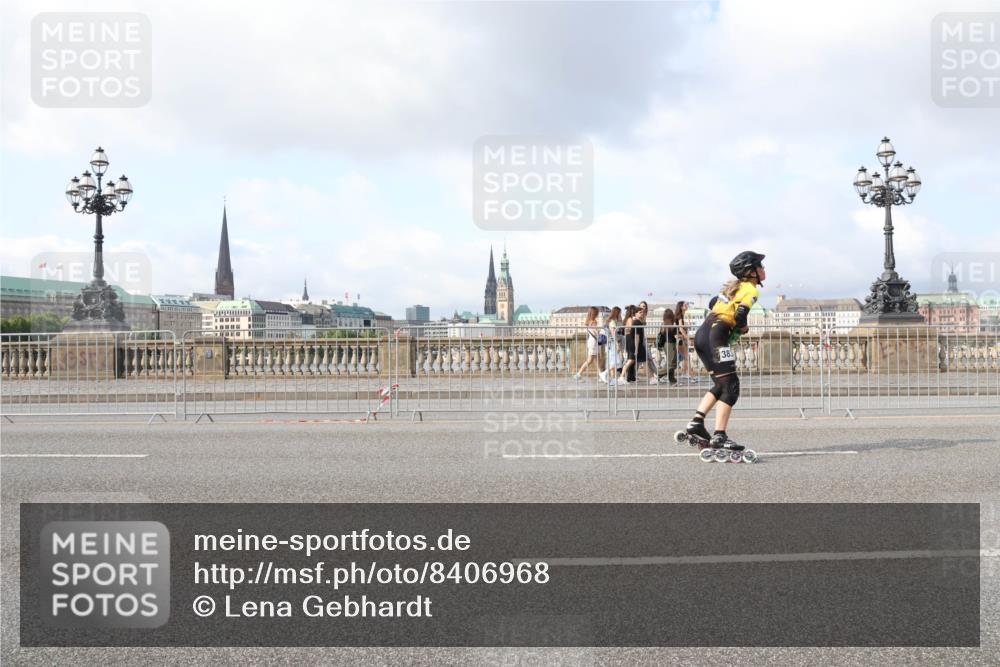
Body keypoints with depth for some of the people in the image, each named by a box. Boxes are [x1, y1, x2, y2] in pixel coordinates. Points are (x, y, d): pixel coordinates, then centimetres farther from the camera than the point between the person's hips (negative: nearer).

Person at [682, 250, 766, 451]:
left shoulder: (733, 285, 21)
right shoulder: (751, 289, -6)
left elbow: (714, 304, 29)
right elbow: (740, 316, -20)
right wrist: (744, 328, 1)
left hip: (702, 333, 9)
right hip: (716, 338, -9)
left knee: (721, 385, 18)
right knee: (731, 387, -7)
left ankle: (696, 423, 13)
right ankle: (719, 437, -12)